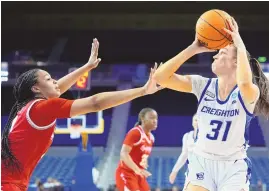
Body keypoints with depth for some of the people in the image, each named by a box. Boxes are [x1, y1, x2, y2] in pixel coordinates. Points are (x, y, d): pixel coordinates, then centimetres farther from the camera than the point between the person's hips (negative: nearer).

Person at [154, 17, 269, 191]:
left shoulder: (249, 92, -12)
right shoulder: (203, 85, -1)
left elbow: (245, 83, -39)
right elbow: (161, 77, -11)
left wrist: (239, 44, -29)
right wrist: (194, 48, -12)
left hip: (234, 168, -2)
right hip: (201, 162, 3)